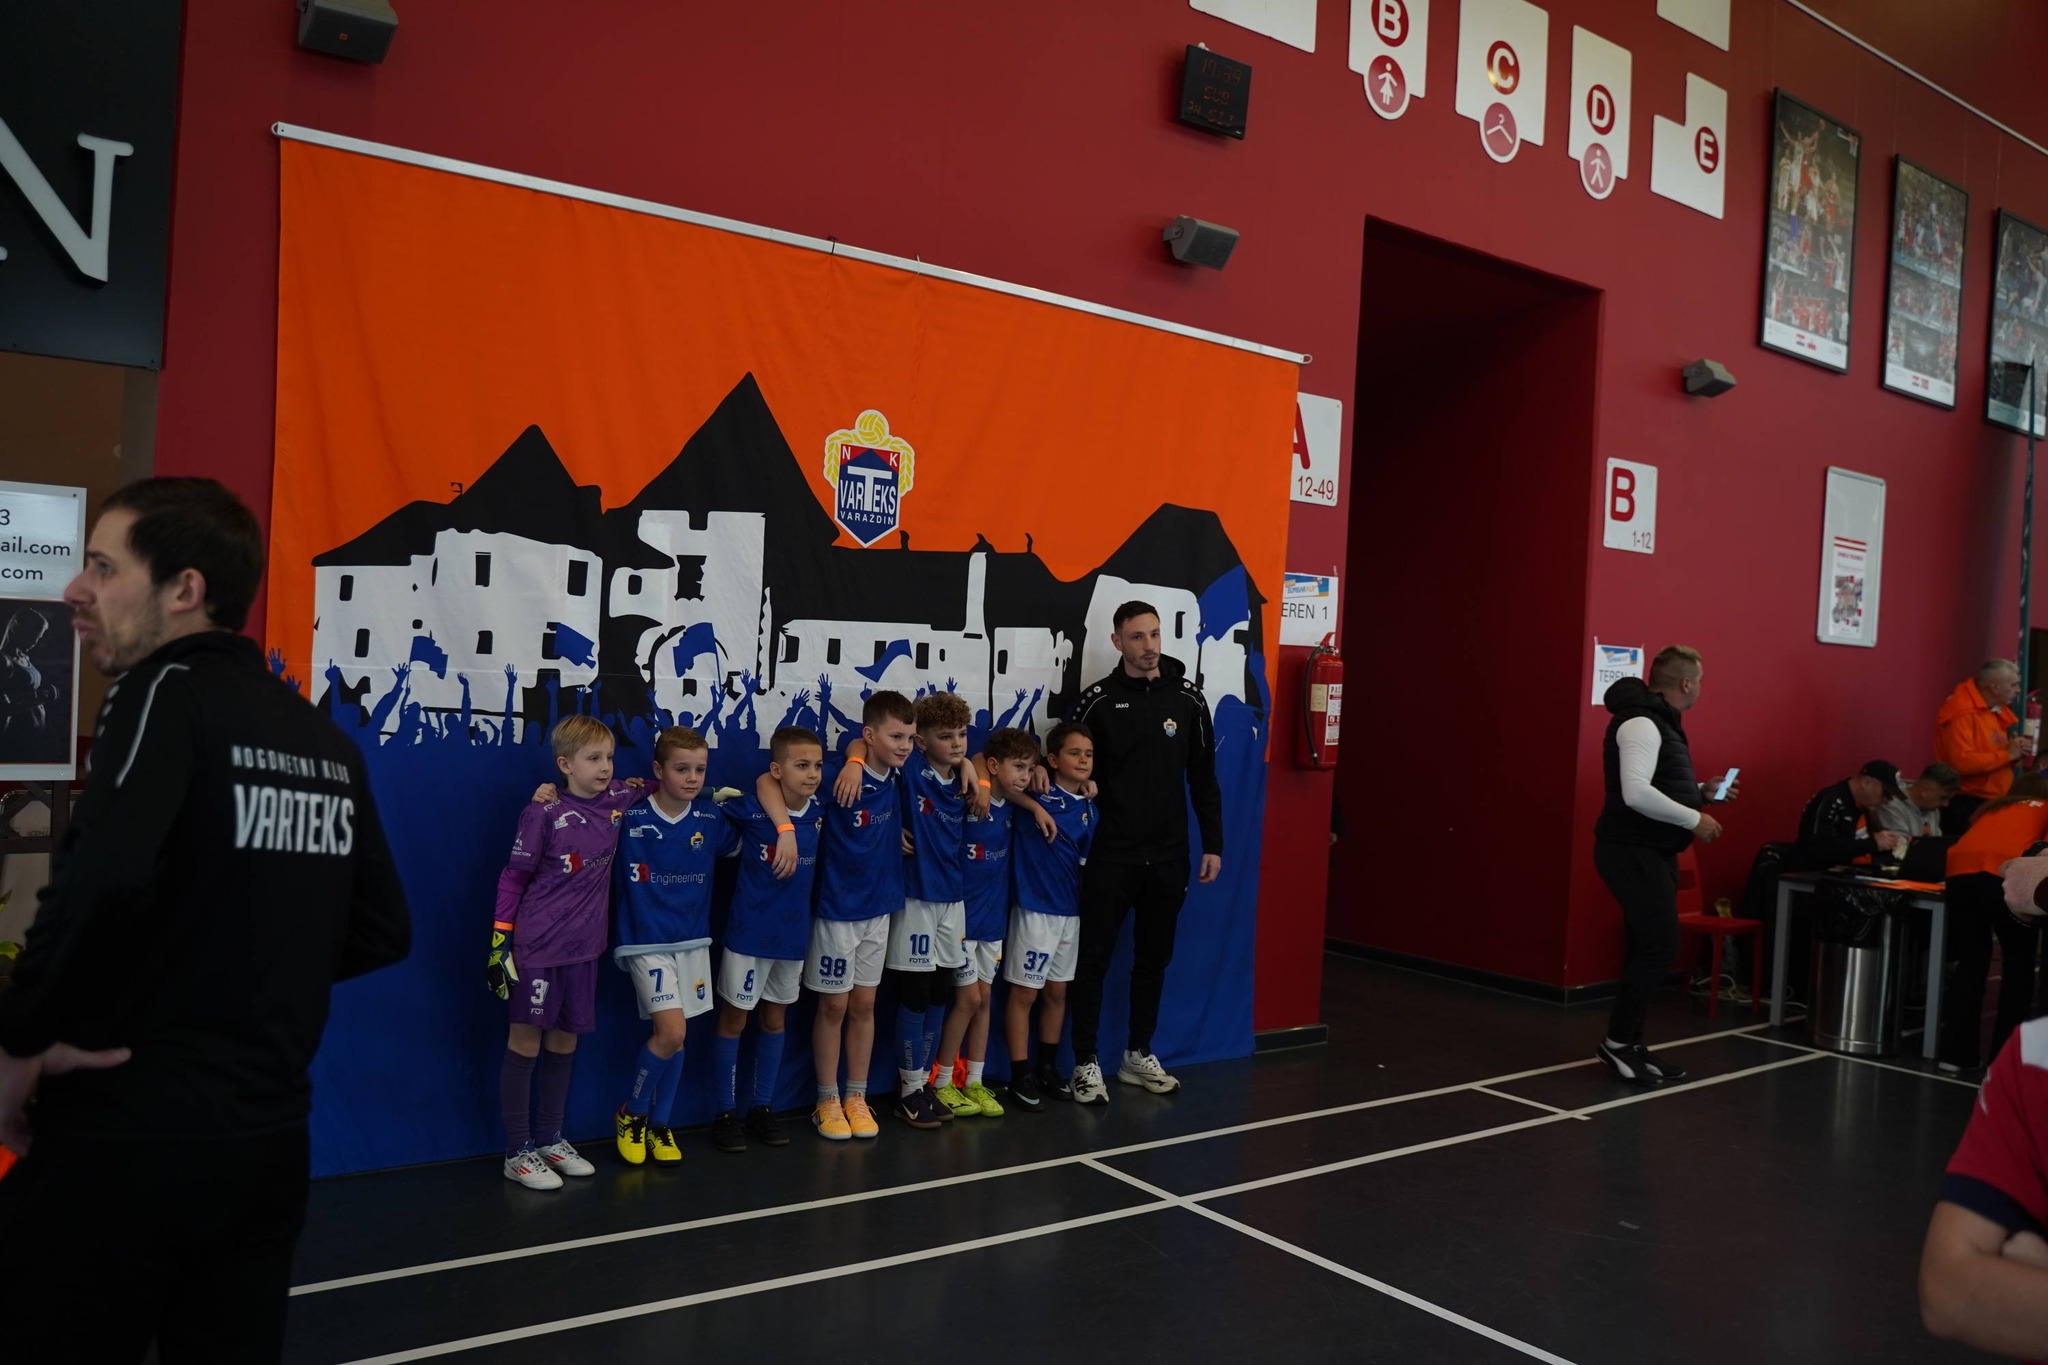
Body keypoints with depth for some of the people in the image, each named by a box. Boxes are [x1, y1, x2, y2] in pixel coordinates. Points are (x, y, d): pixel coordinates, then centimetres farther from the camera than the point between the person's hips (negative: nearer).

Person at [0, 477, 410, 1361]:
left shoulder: (165, 691, -11)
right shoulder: (326, 743, 7)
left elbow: (104, 881, -29)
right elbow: (382, 933, 12)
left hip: (125, 1139, -6)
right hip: (269, 1141, 6)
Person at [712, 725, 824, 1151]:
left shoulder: (819, 817, -3)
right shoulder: (749, 811, -16)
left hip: (794, 935, 4)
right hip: (749, 934, -4)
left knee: (774, 1019, 15)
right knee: (734, 1020, 7)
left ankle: (762, 1109, 28)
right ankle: (726, 1114, 18)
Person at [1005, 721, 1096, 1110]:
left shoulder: (1089, 808, 6)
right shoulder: (1036, 796, -11)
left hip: (1071, 910, 6)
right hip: (1035, 908, -6)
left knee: (1057, 992, 15)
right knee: (1024, 992, 2)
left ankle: (1048, 1069, 28)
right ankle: (1020, 1076, 12)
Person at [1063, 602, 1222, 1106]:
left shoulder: (1187, 697, 1)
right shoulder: (1099, 700, -5)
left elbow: (1204, 777, 5)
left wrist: (1212, 844, 4)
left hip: (1168, 856, 3)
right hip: (1111, 855, -3)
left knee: (1154, 958, 13)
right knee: (1094, 959, 1)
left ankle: (1139, 1056, 27)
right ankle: (1087, 1063, 11)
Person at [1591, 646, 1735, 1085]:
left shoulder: (1659, 722, 16)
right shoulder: (1640, 723, -17)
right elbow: (1636, 793, -28)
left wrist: (1702, 792, 15)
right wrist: (1694, 819, -22)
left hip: (1652, 851, 11)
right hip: (1632, 851, -11)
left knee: (1649, 947, 11)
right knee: (1660, 945, -11)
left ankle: (1629, 1044, 18)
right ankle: (1617, 1041, -2)